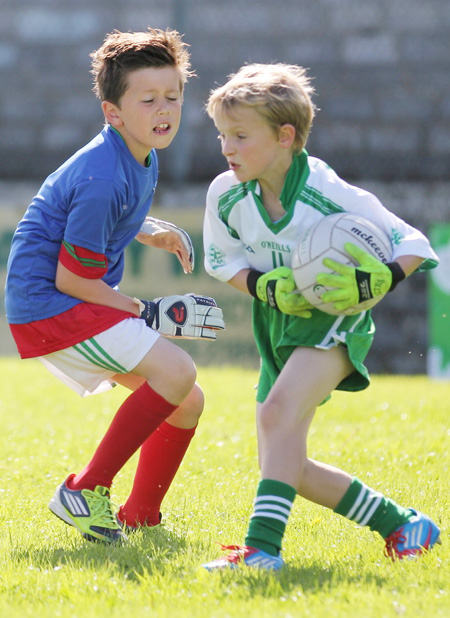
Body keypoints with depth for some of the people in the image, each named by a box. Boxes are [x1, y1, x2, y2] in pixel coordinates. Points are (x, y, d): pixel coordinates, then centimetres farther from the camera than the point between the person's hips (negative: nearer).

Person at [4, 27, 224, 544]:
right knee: (176, 370, -24)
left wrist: (152, 233, 9)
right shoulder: (104, 180, -23)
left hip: (82, 308, 10)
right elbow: (72, 279, -20)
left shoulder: (143, 159, 7)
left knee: (187, 402, 10)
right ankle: (85, 491, -18)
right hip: (48, 305, -10)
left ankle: (139, 519, 19)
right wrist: (151, 315, -13)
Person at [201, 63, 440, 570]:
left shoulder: (331, 195, -22)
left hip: (335, 320, -7)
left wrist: (373, 283, -35)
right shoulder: (226, 195, -10)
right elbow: (222, 261, 6)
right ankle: (400, 524, 18)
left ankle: (263, 546, -38)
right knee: (282, 464, 3)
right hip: (277, 326, 7)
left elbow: (413, 245, -15)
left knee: (279, 411, -33)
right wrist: (265, 288, -15)